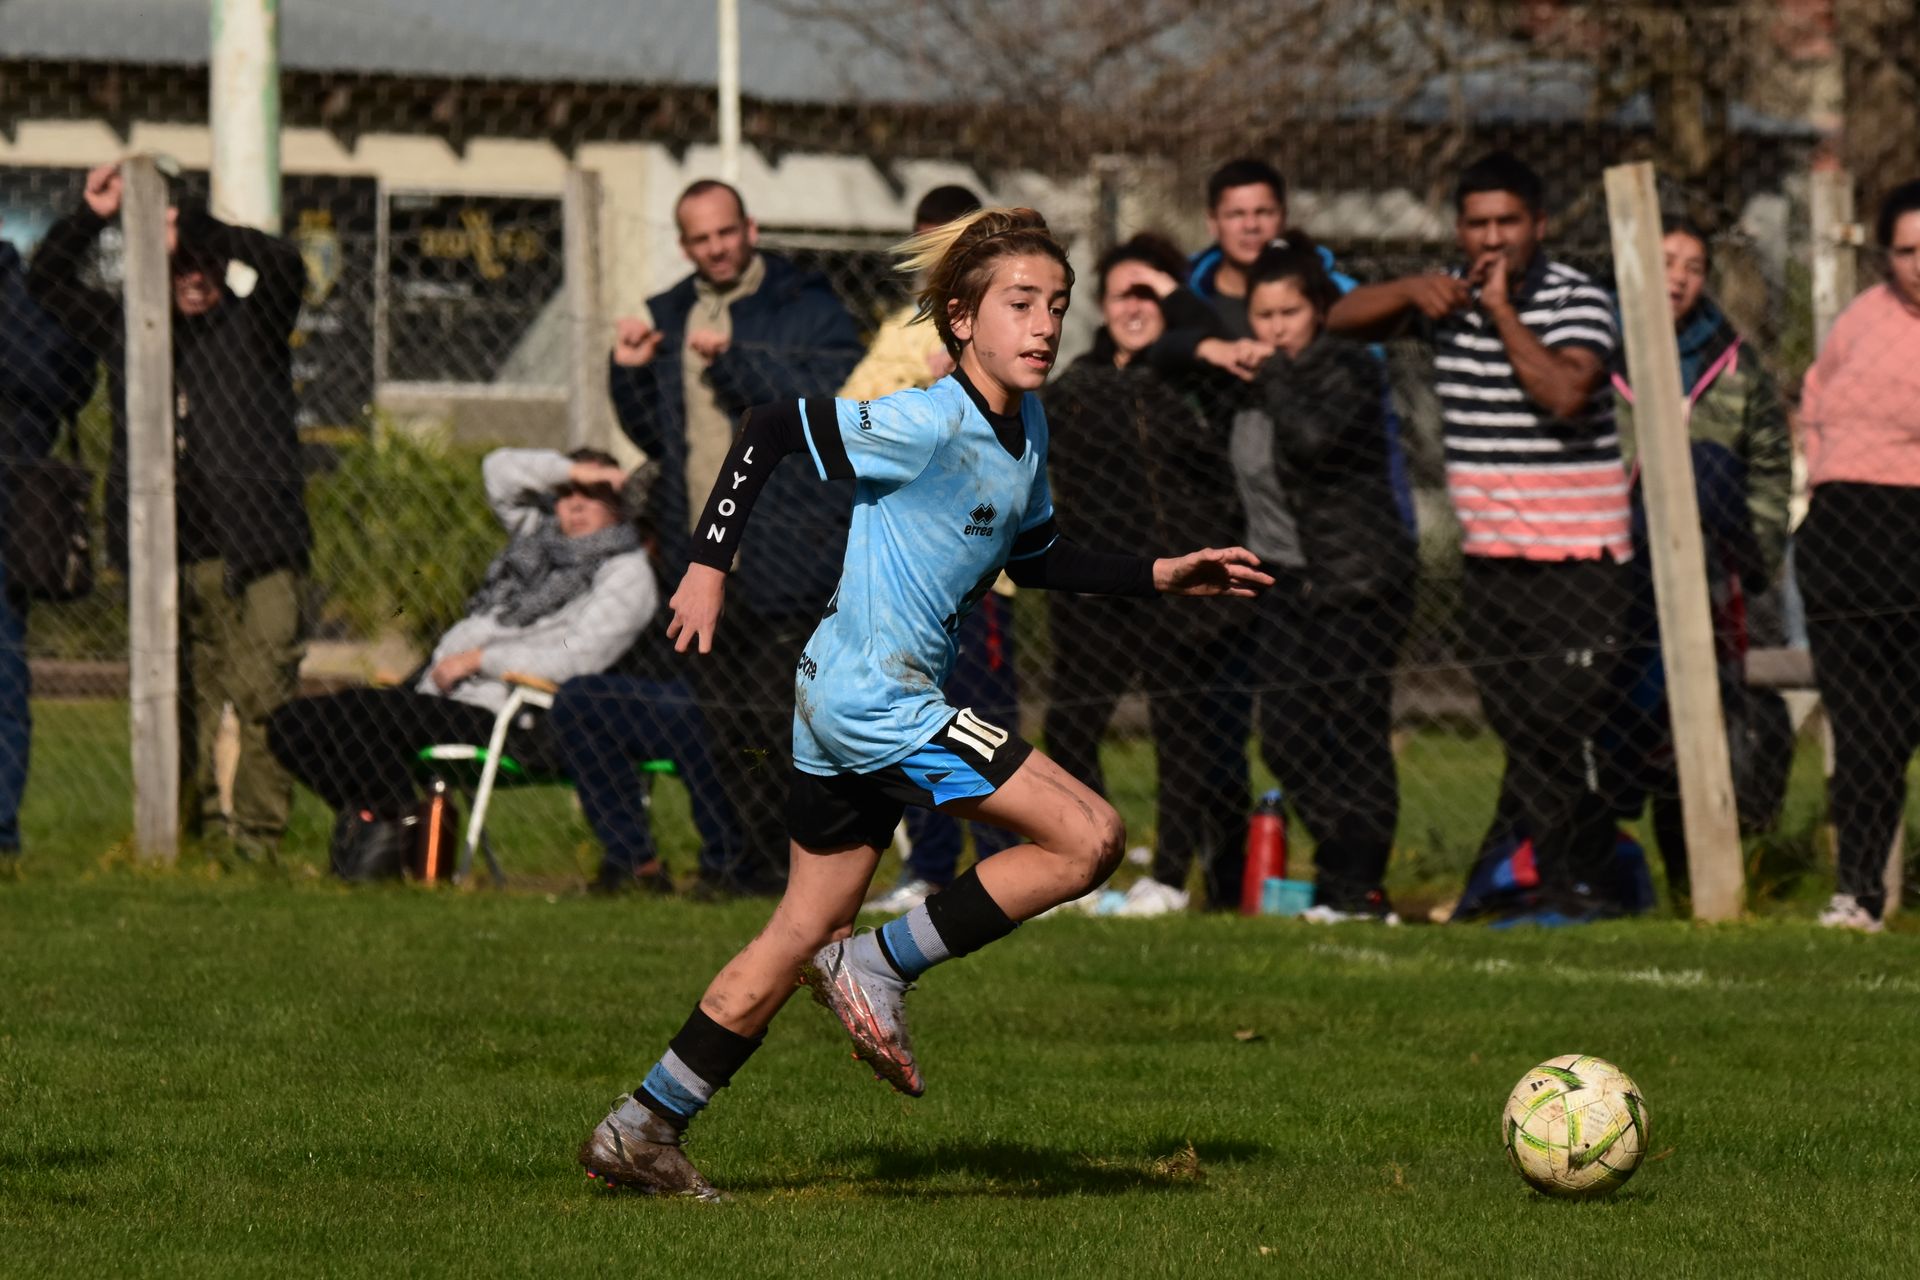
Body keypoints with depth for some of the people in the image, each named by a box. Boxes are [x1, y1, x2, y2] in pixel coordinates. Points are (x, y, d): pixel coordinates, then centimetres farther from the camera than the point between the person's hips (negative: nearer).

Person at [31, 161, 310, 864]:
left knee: (264, 701, -9)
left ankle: (259, 839, -7)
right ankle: (194, 829, 12)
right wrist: (91, 216, 8)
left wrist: (193, 226, -13)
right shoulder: (131, 332, 17)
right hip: (170, 561, 4)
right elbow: (48, 280, 22)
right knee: (183, 705, 6)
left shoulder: (252, 326, 7)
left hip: (253, 554, -4)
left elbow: (283, 265, -11)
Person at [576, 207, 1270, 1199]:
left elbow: (1036, 558, 23)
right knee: (1089, 838, -12)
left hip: (841, 705, 10)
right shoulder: (928, 426, -19)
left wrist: (1157, 577, 14)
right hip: (877, 696, -10)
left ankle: (643, 1127, 20)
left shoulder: (1024, 428, 9)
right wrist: (709, 566, -14)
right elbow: (772, 430, -15)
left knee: (804, 933, 15)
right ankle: (879, 969, -5)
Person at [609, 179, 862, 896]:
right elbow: (654, 436, 22)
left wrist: (737, 359, -21)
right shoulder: (670, 318, 18)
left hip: (783, 549, -7)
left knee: (782, 715, -11)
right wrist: (631, 373, 5)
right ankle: (762, 858, 14)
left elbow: (831, 400, -15)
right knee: (723, 719, 7)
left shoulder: (806, 307, -1)